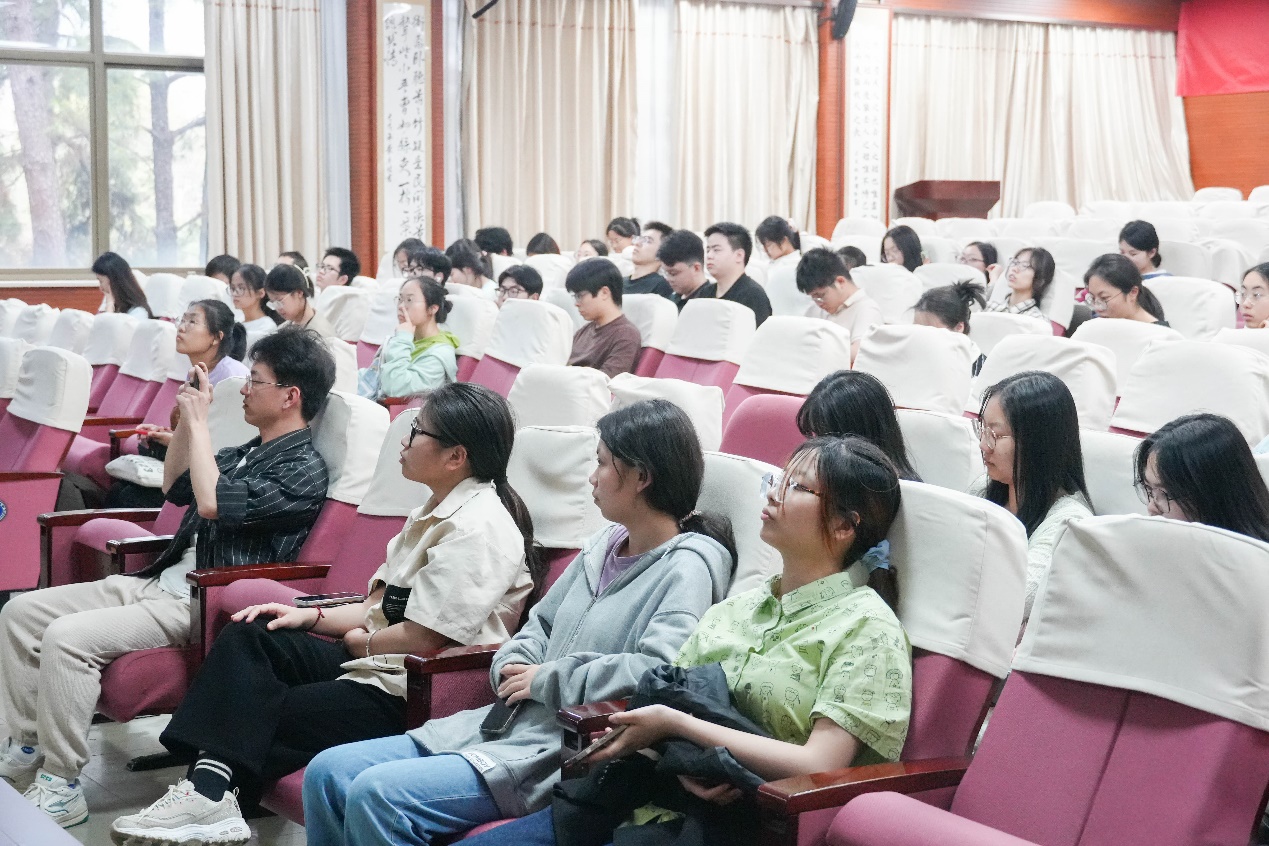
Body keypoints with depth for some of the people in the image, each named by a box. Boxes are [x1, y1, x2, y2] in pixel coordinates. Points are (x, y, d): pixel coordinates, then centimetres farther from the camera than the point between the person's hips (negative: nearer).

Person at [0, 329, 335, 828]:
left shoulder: (302, 468, -13)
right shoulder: (250, 451, 17)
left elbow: (212, 503, -25)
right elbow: (174, 488, 29)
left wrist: (198, 422, -15)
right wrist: (187, 416, 15)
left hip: (200, 604, -10)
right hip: (160, 581, 10)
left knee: (67, 637, -27)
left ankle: (61, 788, -18)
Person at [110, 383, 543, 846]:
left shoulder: (477, 528, -19)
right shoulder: (434, 512, 15)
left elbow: (422, 639, -22)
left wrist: (359, 640, -4)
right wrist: (311, 616, 3)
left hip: (410, 695, -10)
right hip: (376, 665, 10)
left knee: (261, 718, -12)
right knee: (247, 636, -5)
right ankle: (209, 784, -19)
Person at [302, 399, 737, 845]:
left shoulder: (688, 566, -11)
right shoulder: (606, 542, 14)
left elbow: (661, 670, -26)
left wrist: (544, 679, -15)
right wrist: (513, 665, 2)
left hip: (567, 756, -8)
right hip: (508, 725, 8)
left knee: (376, 795, -23)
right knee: (327, 773, -1)